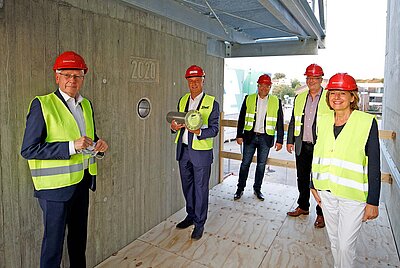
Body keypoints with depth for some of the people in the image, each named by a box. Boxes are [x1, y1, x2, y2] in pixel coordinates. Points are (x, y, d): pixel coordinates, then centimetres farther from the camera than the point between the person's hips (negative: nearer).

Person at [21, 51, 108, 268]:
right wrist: (71, 146, -25)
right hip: (56, 185, -6)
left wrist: (98, 146, -6)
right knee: (53, 241, 7)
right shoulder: (42, 104, -11)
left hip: (82, 181, 6)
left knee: (79, 236, 21)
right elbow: (28, 150, -16)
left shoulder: (86, 104, 8)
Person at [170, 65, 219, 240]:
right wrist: (174, 127, -9)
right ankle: (191, 216, 38)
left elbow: (214, 128, -10)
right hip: (183, 150, 5)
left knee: (200, 188, 6)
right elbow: (177, 122, 15)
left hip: (201, 151, -5)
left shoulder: (212, 103, -6)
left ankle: (199, 224, 22)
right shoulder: (182, 100, 10)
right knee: (187, 186, 18)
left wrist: (199, 132, -28)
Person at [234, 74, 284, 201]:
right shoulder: (249, 99, 3)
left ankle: (257, 189, 25)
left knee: (261, 164, 9)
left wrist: (279, 140, 0)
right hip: (250, 136, 0)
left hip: (265, 138, 0)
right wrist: (239, 135, 0)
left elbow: (280, 123, 3)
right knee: (245, 163, 4)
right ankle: (240, 189, 17)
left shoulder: (276, 102, 2)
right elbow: (241, 118, 5)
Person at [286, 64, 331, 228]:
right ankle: (303, 207, 32)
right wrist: (290, 141, 11)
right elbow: (293, 121, 14)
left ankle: (321, 213, 19)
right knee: (302, 178, 15)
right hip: (302, 146, 5)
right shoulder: (299, 98, 11)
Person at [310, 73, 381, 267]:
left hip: (353, 195, -4)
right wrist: (314, 185, 12)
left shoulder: (367, 122, -11)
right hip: (326, 192, 5)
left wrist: (373, 202, -10)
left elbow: (374, 166, -10)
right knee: (334, 239, 19)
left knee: (346, 244, 3)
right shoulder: (323, 122, 2)